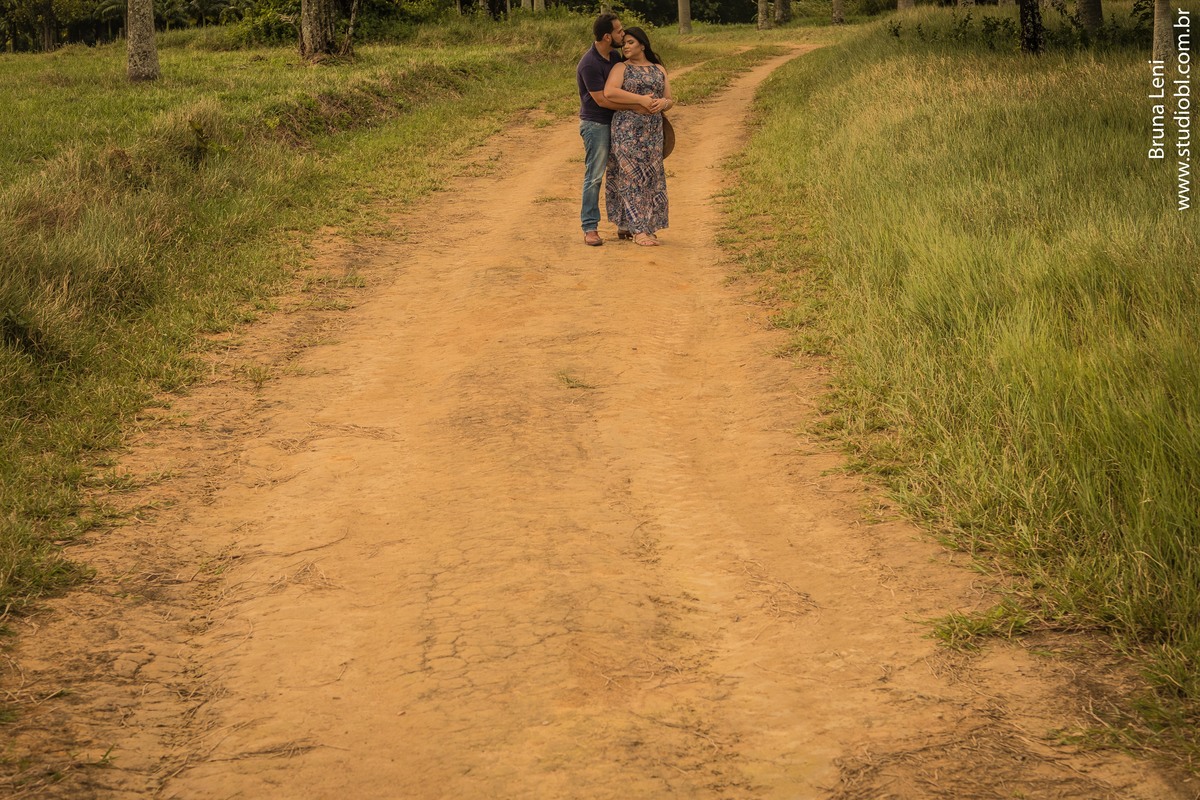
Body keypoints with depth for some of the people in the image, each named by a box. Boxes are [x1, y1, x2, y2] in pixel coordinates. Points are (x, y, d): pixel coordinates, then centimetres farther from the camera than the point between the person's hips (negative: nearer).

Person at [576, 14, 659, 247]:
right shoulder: (589, 64, -21)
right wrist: (635, 107, -20)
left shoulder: (615, 55, 5)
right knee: (594, 176, -5)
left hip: (615, 123, 8)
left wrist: (644, 101, 4)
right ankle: (590, 228, 0)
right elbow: (602, 99, -21)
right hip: (596, 124, -8)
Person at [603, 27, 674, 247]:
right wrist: (642, 99, -19)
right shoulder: (621, 68, 2)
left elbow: (670, 101, 14)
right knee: (632, 177, -7)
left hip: (653, 130, 4)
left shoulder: (659, 70, 15)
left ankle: (648, 227, 12)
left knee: (651, 177, 4)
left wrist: (663, 103, -11)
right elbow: (609, 92, -17)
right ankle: (638, 231, -7)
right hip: (627, 129, -4)